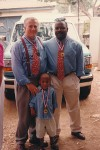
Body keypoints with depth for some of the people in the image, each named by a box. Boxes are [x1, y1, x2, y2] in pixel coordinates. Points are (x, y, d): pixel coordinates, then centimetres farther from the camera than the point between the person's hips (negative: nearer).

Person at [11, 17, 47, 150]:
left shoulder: (41, 43, 6)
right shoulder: (18, 45, -9)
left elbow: (45, 62, 9)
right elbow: (17, 68, -14)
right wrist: (28, 83, -16)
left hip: (40, 81, 5)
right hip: (25, 83, -4)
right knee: (24, 113, 2)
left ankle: (35, 137, 35)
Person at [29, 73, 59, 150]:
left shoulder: (52, 90, -7)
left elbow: (54, 102, 5)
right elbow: (32, 101, -1)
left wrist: (53, 110, 8)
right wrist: (32, 109, -4)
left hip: (50, 115, 1)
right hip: (39, 115, -1)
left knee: (52, 130, 15)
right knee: (40, 131, 11)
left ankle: (53, 144, 36)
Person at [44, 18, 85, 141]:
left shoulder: (75, 45, 1)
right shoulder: (47, 45, 1)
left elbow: (80, 64, 4)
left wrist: (77, 77, -2)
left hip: (71, 79, 0)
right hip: (53, 79, 0)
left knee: (73, 106, 13)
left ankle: (75, 130, 34)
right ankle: (55, 132, 29)